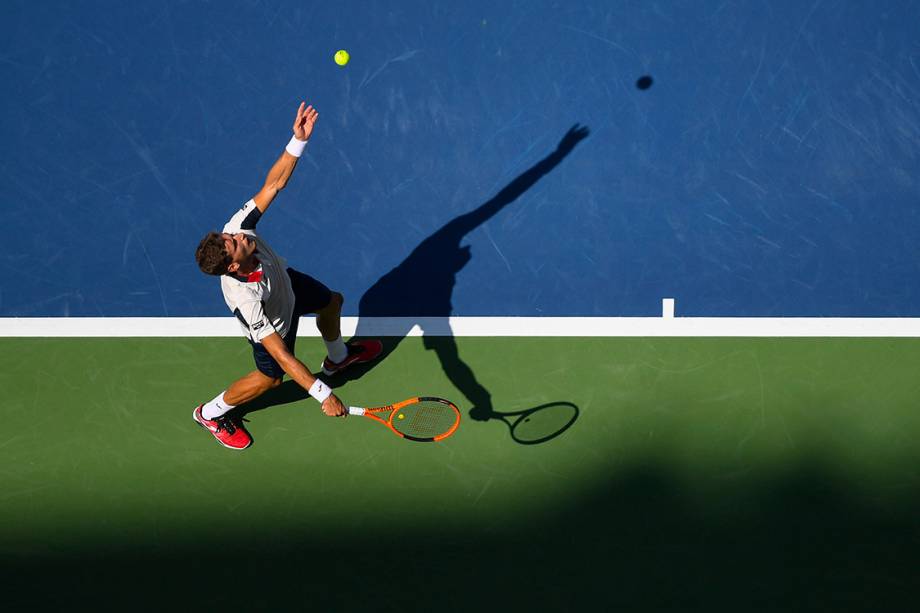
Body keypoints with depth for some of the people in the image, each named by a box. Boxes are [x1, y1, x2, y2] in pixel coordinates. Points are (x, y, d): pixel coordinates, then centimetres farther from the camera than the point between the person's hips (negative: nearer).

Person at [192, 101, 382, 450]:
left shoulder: (237, 227, -38)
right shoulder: (245, 299, -48)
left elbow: (274, 183, -34)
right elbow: (281, 355, -45)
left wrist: (299, 140, -47)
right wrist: (323, 395, -45)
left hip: (285, 281, 6)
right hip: (273, 321, -6)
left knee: (332, 302, 27)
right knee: (271, 377, 20)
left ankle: (337, 357, 63)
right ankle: (211, 413, 46)